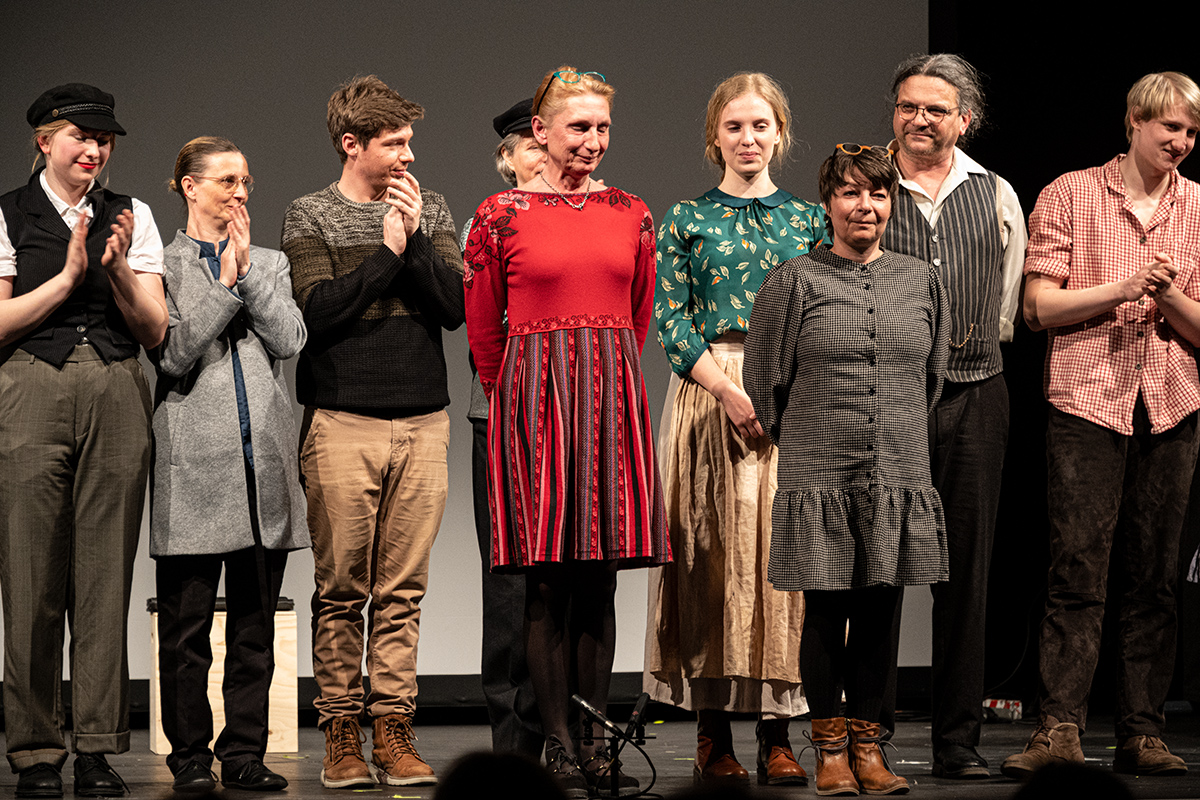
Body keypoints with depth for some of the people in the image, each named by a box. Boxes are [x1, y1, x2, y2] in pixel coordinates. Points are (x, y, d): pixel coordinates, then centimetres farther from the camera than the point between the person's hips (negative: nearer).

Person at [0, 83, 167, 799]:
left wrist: (118, 266, -7)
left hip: (118, 396, 2)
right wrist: (69, 274, -8)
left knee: (106, 576, 1)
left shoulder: (133, 217, 14)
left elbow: (155, 329, 9)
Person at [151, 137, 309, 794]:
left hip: (264, 461, 4)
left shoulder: (269, 263, 16)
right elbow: (172, 353, -8)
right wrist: (226, 284, -8)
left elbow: (290, 339, 1)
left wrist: (248, 270, -4)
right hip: (194, 463, -4)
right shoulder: (163, 266, 4)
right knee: (186, 625, 0)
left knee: (256, 621, 5)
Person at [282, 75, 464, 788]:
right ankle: (342, 733, 5)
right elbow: (321, 311, -9)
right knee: (342, 589, -1)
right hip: (342, 423, -2)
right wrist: (388, 250, -7)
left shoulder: (431, 212, 12)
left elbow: (454, 306, 0)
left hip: (422, 422, 3)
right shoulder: (311, 216, 3)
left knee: (403, 587, 2)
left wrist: (415, 238, -9)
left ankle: (394, 730, 6)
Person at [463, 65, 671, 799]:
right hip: (535, 400, -3)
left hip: (612, 398, 4)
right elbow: (483, 326, 6)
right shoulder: (503, 215, -1)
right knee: (549, 579, -3)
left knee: (602, 577, 4)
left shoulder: (632, 214, 10)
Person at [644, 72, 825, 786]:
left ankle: (778, 733, 1)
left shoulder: (809, 218, 12)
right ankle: (713, 732, 2)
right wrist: (730, 390, -13)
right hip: (710, 389, -1)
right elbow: (670, 321, -1)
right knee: (714, 549, -3)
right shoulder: (688, 219, 6)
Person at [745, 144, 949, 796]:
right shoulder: (793, 283, -1)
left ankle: (867, 742, 13)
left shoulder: (921, 281, 9)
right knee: (826, 612, 1)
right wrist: (805, 445, 8)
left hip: (898, 474, 3)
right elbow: (764, 379, 3)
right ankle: (830, 746, 9)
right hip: (818, 474, -3)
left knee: (879, 612, 5)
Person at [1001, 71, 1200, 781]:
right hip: (1087, 400, -3)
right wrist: (1122, 287, -12)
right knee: (1078, 568, -9)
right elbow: (1039, 306, -1)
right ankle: (1060, 728, -10)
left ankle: (1143, 733, 7)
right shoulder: (1070, 196, 5)